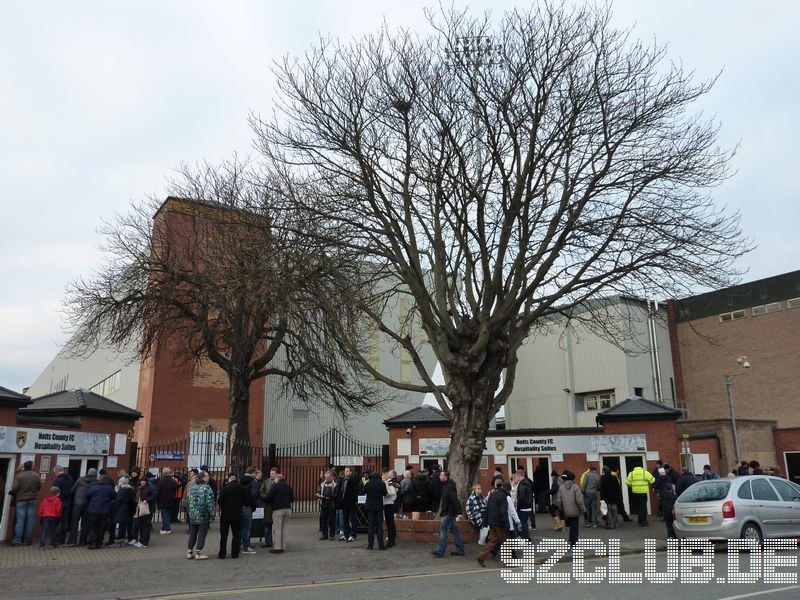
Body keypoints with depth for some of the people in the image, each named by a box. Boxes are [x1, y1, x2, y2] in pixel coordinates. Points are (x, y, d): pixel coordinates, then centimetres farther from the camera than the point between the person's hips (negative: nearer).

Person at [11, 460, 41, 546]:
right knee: (30, 520, 7)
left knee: (20, 520, 2)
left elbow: (14, 488, -13)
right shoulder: (36, 475, -2)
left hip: (21, 500, -1)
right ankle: (29, 540, 9)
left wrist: (14, 496, 7)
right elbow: (39, 487, 3)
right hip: (32, 500, 1)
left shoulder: (19, 476, -7)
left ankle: (17, 540, -2)